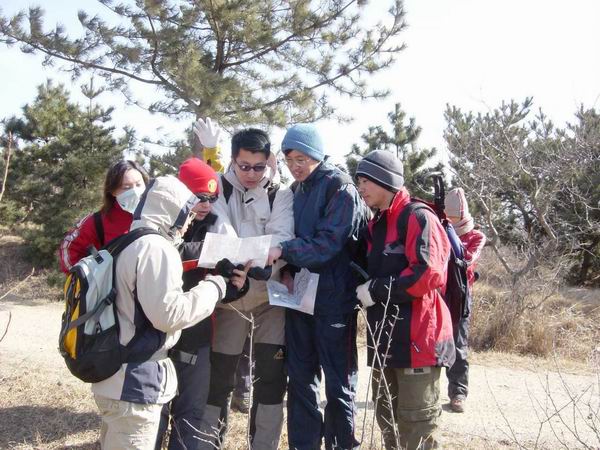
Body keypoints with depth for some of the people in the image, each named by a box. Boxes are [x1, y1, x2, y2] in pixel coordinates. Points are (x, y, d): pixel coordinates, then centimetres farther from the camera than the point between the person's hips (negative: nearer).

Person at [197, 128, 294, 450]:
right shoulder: (219, 189, 1)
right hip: (230, 293, 0)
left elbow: (282, 239, -13)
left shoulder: (280, 193, 0)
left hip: (271, 293, 0)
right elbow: (221, 234, -12)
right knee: (219, 373, 7)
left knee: (271, 374, 2)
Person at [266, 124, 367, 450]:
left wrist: (284, 251, -25)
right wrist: (286, 268, 1)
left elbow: (328, 243, -18)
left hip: (333, 299, -7)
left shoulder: (340, 187, -8)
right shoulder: (296, 193, 14)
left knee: (338, 383, 4)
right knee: (300, 379, 12)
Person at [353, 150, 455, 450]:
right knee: (387, 419, 17)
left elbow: (428, 274, -20)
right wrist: (364, 291, 5)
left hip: (417, 339, -9)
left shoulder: (418, 218, -9)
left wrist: (377, 290, -15)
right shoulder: (375, 227, 17)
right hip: (385, 339, 9)